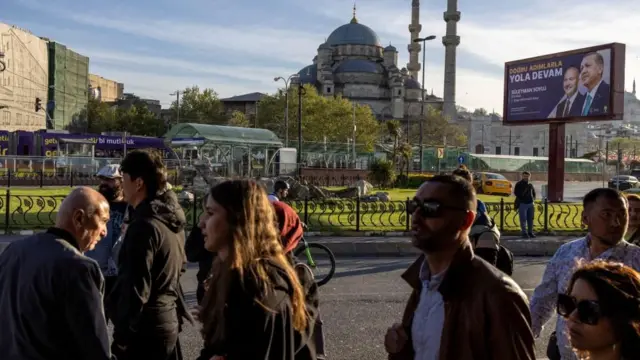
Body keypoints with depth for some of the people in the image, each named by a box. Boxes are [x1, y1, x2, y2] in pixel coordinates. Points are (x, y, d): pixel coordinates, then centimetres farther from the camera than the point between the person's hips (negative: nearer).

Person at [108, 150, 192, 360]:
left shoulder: (144, 226, -20)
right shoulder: (171, 219, 7)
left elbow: (135, 289, -21)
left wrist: (121, 338, -15)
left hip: (144, 328, -9)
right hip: (168, 320, 9)